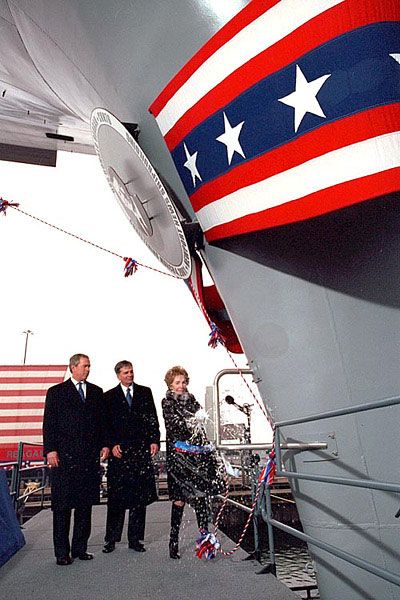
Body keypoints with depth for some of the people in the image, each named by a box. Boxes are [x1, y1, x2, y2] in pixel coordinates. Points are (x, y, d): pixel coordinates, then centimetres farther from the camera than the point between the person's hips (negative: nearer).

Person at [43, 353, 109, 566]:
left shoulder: (96, 392, 12)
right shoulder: (56, 392, 3)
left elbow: (102, 421, 13)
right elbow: (49, 423, -1)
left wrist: (104, 444, 4)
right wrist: (50, 450, -9)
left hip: (90, 456, 4)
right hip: (64, 457, -3)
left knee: (85, 503, 10)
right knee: (62, 505, 3)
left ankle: (80, 548, 23)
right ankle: (62, 552, 16)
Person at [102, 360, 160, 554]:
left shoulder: (145, 392, 9)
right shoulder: (109, 396, 5)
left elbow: (153, 419, 7)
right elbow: (106, 424, 4)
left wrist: (154, 440, -2)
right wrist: (112, 445, -7)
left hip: (142, 450, 2)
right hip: (119, 450, -1)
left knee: (140, 496, 7)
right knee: (116, 496, 3)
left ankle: (135, 539, 18)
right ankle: (111, 539, 16)